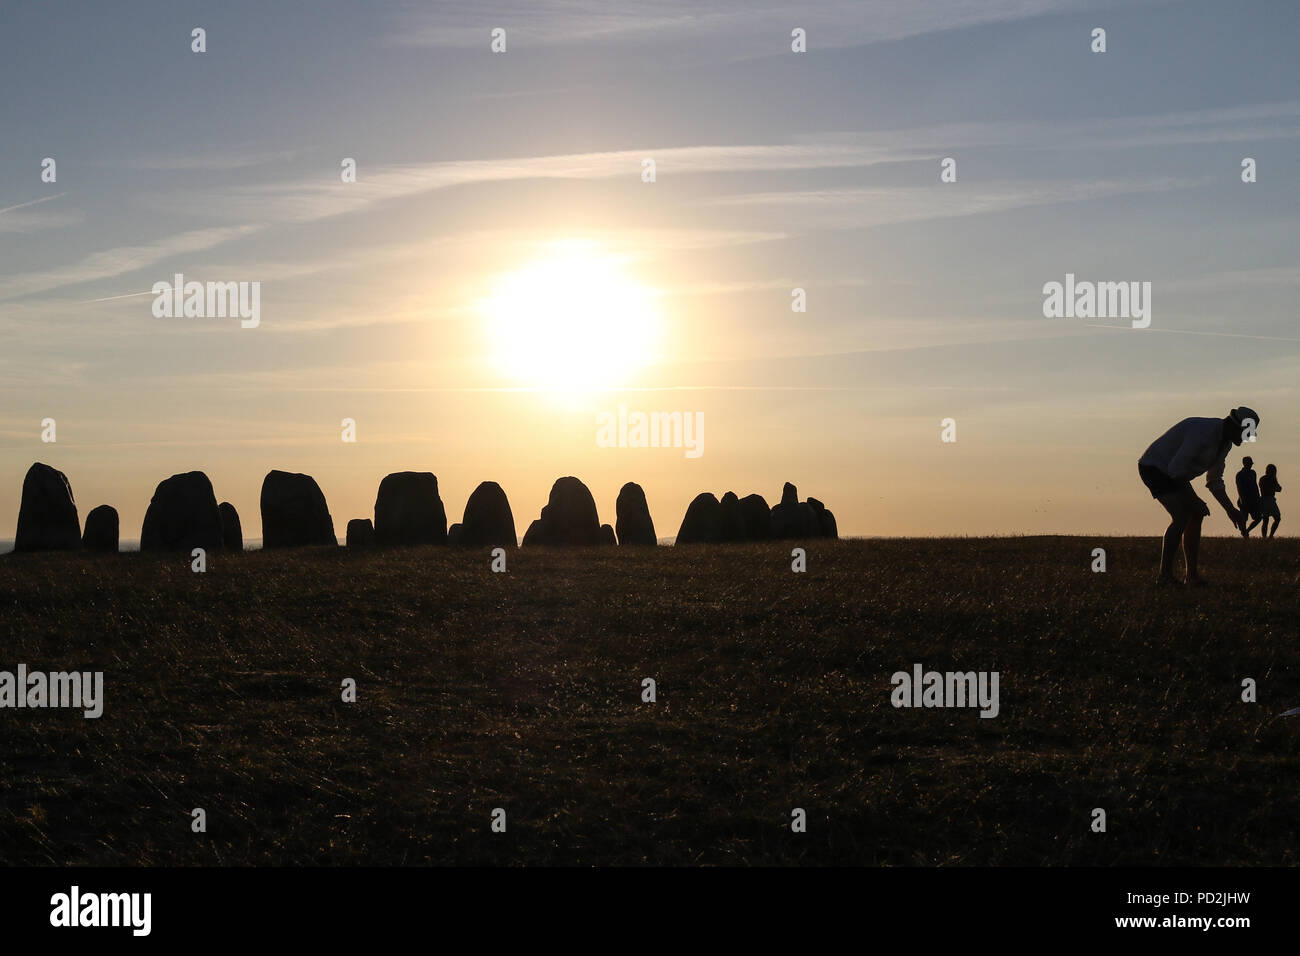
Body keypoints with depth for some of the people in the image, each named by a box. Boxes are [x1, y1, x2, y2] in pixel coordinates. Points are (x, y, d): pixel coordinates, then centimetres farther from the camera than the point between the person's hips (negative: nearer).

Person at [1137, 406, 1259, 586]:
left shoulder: (1225, 442, 5)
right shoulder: (1204, 431, -27)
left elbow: (1214, 481, 15)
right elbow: (1176, 468, -29)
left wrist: (1231, 510, 5)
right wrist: (1193, 500, -23)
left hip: (1170, 473, 10)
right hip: (1154, 468, -10)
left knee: (1195, 515, 4)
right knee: (1181, 516, -21)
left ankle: (1192, 575, 6)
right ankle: (1165, 575, -17)